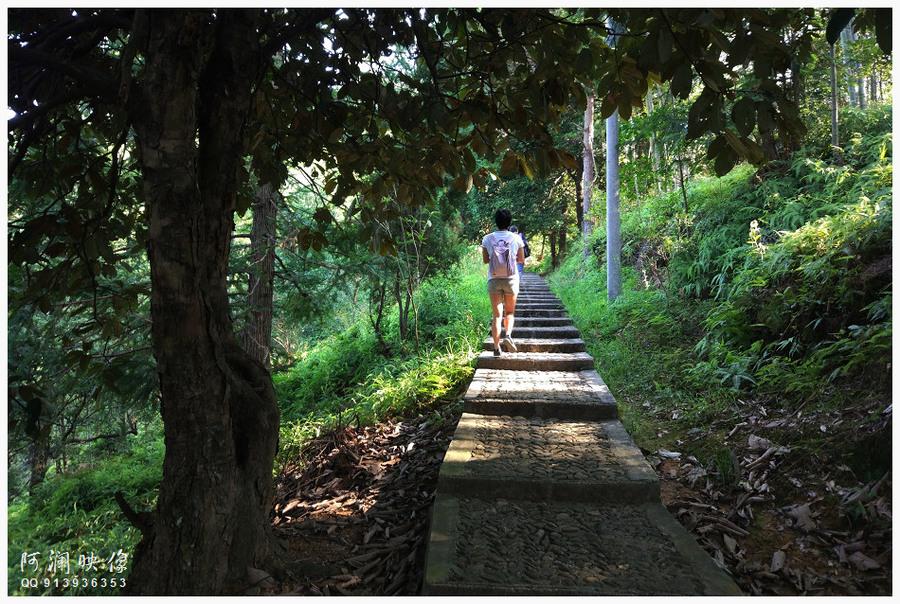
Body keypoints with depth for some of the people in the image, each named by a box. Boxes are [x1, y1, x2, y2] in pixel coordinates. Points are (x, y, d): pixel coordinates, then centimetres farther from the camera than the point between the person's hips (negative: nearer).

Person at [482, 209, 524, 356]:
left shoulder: (487, 239, -3)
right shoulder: (516, 238, -4)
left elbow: (485, 260, 4)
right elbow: (522, 260, 3)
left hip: (494, 280, 0)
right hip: (511, 279, 0)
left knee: (497, 315, 5)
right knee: (510, 312, 16)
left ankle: (496, 348, 0)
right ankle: (508, 335, -10)